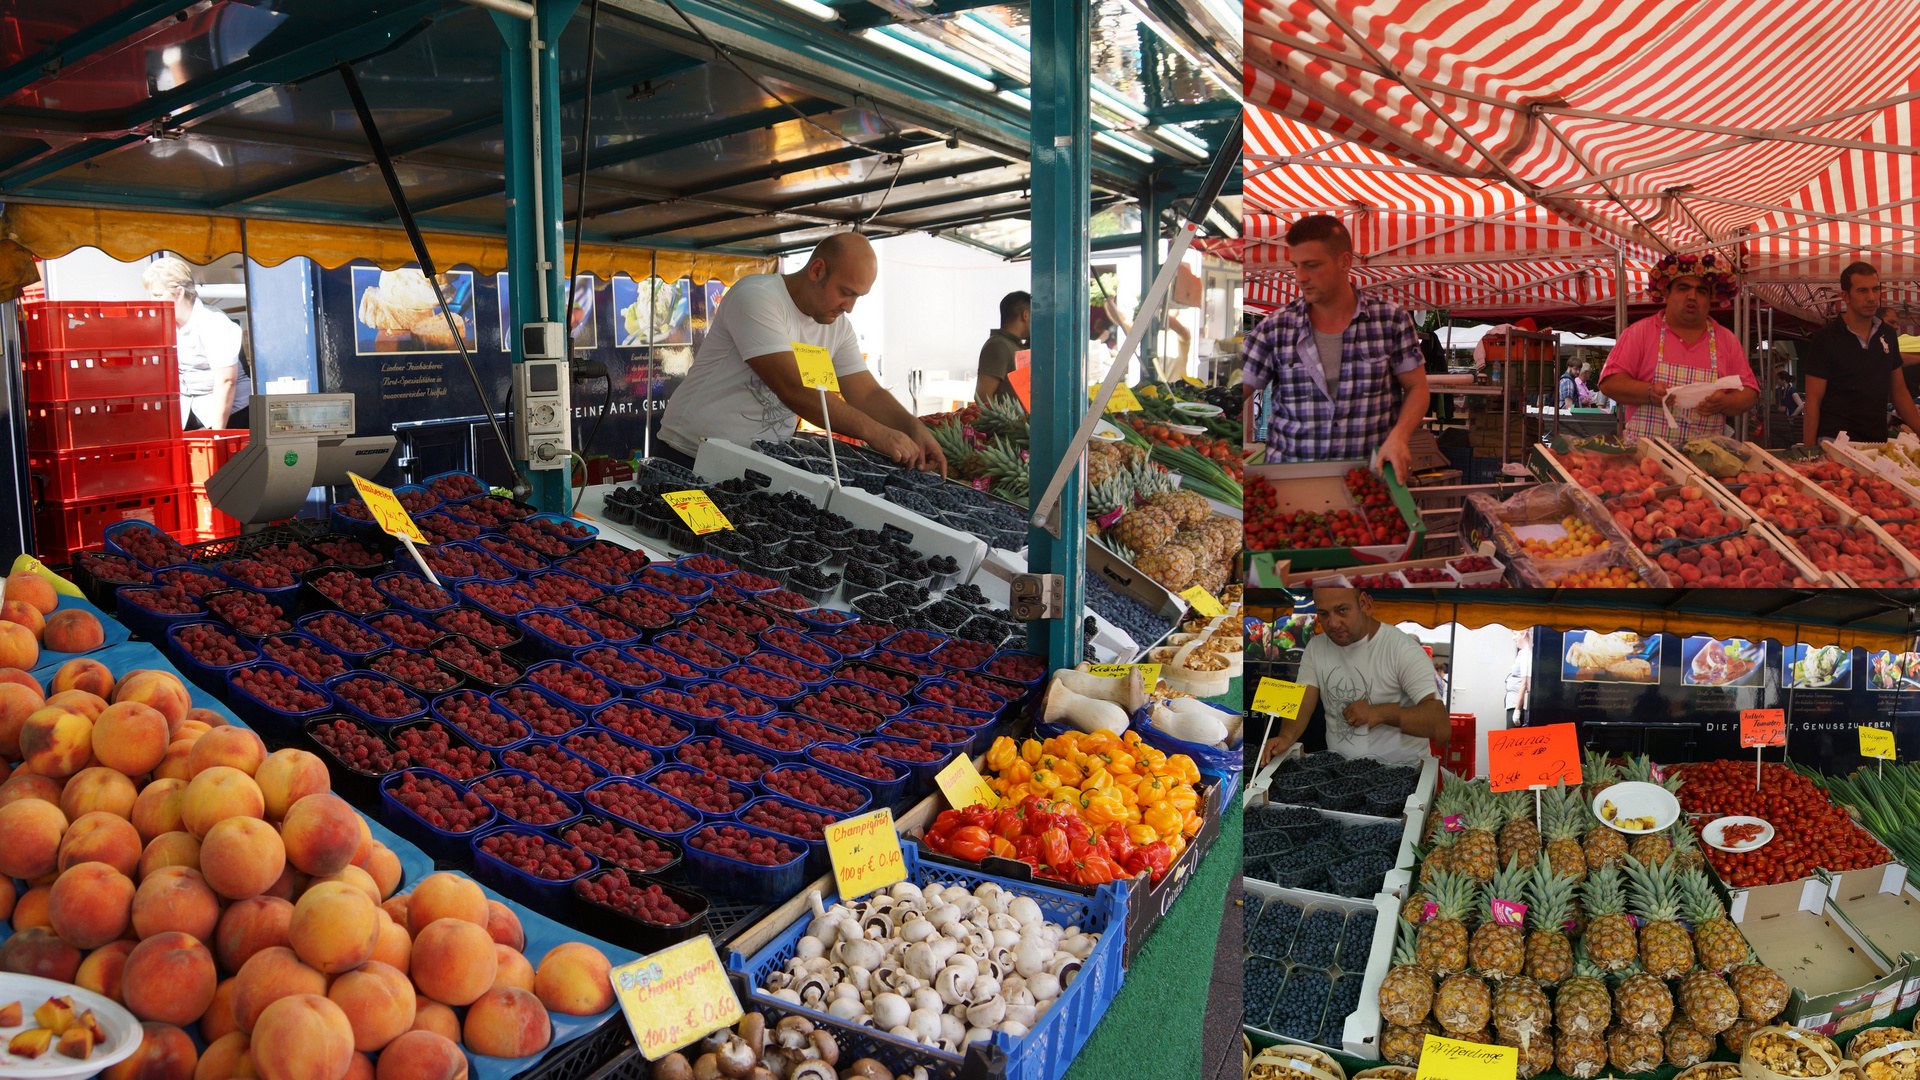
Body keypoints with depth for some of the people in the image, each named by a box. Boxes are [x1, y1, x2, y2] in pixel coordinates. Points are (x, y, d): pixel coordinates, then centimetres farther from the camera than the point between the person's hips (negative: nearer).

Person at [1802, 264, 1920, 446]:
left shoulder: (1888, 335, 9)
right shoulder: (1824, 339, -7)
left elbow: (1899, 392, 16)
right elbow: (1813, 402, -9)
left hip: (1878, 440, 5)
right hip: (1836, 442, -5)